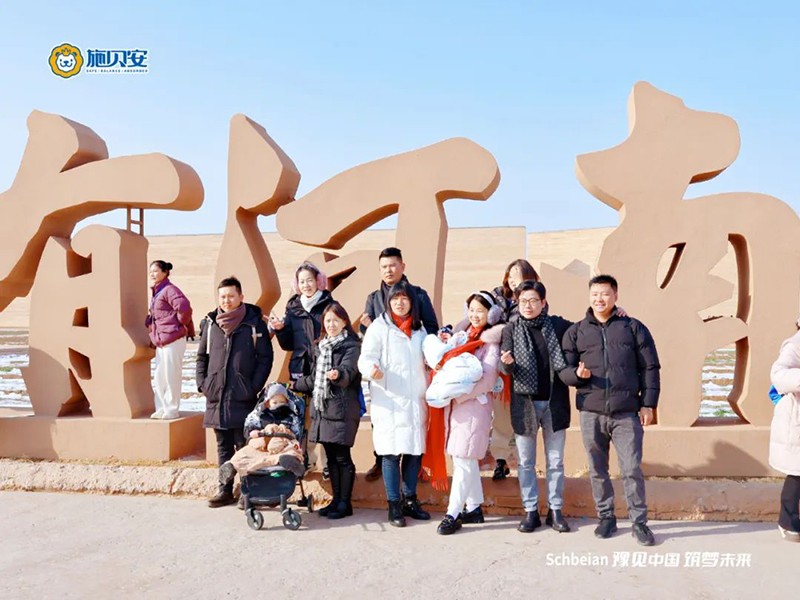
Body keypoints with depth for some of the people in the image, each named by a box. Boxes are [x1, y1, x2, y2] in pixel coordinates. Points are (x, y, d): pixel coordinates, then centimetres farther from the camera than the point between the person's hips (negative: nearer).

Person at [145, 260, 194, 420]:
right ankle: (163, 408, 24)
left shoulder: (169, 290, -12)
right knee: (159, 378, 14)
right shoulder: (157, 292, 17)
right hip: (161, 341, 10)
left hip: (172, 340, -10)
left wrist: (181, 324, -13)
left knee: (171, 376, -2)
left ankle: (172, 410, 7)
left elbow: (184, 308, -26)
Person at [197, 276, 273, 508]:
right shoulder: (210, 323, 8)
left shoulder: (254, 324, -3)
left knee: (244, 445, -2)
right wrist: (202, 383, 5)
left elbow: (265, 358, -2)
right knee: (223, 445, 12)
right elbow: (201, 356, 15)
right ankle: (225, 490, 21)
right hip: (216, 395, 4)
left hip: (243, 396, -4)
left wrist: (254, 387, -9)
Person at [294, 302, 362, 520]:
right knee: (331, 457, 11)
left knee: (342, 457, -3)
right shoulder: (320, 347, 17)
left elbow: (348, 370, -25)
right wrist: (294, 386, 35)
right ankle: (336, 500, 21)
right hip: (322, 408, 7)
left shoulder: (351, 346, -5)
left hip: (342, 409, -7)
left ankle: (345, 503, 7)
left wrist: (337, 374, -45)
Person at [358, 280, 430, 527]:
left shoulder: (419, 330, 17)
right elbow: (366, 358, -10)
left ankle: (410, 500, 22)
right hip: (389, 401, -5)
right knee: (391, 452, -4)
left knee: (415, 451, 8)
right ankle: (394, 505, 7)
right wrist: (372, 370, -32)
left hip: (416, 400, 5)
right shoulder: (379, 327, -1)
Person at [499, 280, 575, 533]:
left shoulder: (559, 326, 1)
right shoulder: (511, 329, 2)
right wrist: (508, 362, -26)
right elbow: (506, 367, -4)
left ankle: (555, 510, 22)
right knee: (526, 462, 8)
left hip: (554, 402, 0)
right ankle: (530, 511, 19)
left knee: (556, 461, 10)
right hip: (524, 403, 0)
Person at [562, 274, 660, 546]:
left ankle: (639, 521, 11)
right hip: (591, 413, 2)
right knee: (597, 470, 10)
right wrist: (577, 374, -10)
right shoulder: (576, 332, 10)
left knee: (632, 469, -2)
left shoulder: (633, 328, 6)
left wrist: (648, 404, 0)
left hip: (626, 413, -2)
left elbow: (650, 368, 5)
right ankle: (606, 517, 24)